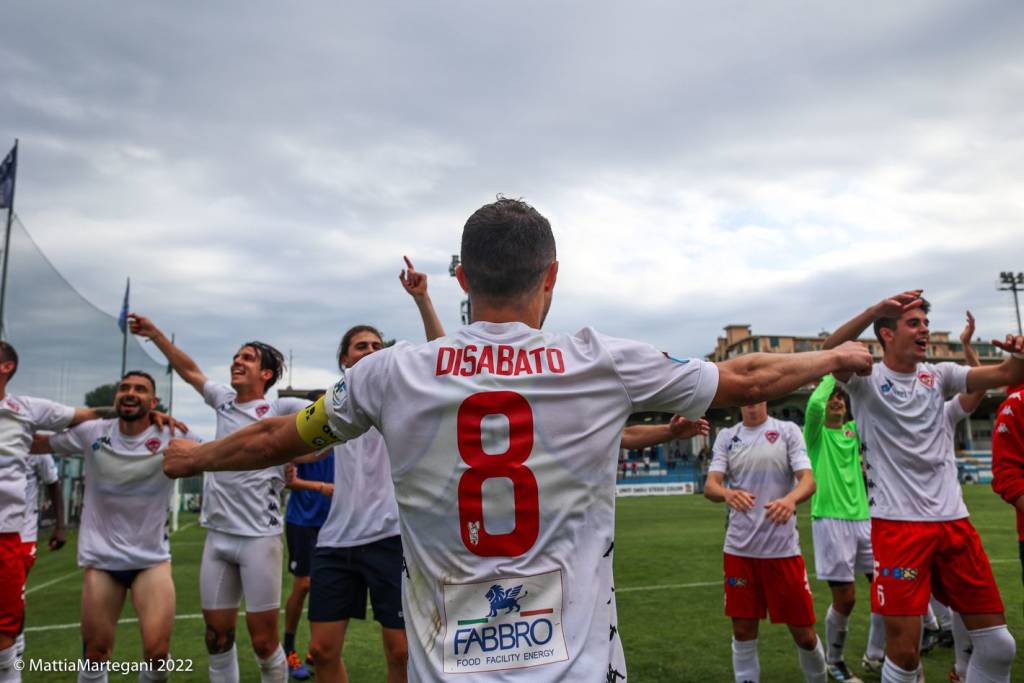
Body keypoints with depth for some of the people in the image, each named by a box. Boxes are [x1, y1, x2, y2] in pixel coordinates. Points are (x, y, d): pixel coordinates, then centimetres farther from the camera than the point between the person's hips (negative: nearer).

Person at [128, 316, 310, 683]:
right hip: (217, 536, 6)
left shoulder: (279, 408, -5)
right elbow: (190, 370, 24)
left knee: (264, 642, -1)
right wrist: (154, 333, 25)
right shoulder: (224, 400, 12)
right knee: (217, 638, 11)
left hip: (258, 538, -5)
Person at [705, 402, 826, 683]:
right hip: (739, 548, 1)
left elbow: (808, 480, -9)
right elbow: (710, 486, -4)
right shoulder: (726, 437, 6)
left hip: (783, 547, -1)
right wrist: (728, 493, -28)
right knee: (743, 631, 7)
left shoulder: (788, 430, 1)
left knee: (804, 633, 7)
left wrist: (791, 499, -32)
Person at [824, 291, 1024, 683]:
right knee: (904, 650, -4)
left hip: (953, 520, 5)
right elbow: (830, 353, -23)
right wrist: (877, 308, -32)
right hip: (897, 523, -5)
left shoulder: (939, 375, 11)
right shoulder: (866, 380, -3)